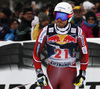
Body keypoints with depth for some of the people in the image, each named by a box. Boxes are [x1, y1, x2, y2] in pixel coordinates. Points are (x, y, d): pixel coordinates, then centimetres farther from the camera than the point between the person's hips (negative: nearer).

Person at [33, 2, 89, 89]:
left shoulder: (77, 32, -5)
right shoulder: (46, 31, -4)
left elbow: (84, 53, 6)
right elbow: (36, 52, 3)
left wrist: (82, 74, 4)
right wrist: (39, 73, -1)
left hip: (69, 73, -1)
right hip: (51, 72, 1)